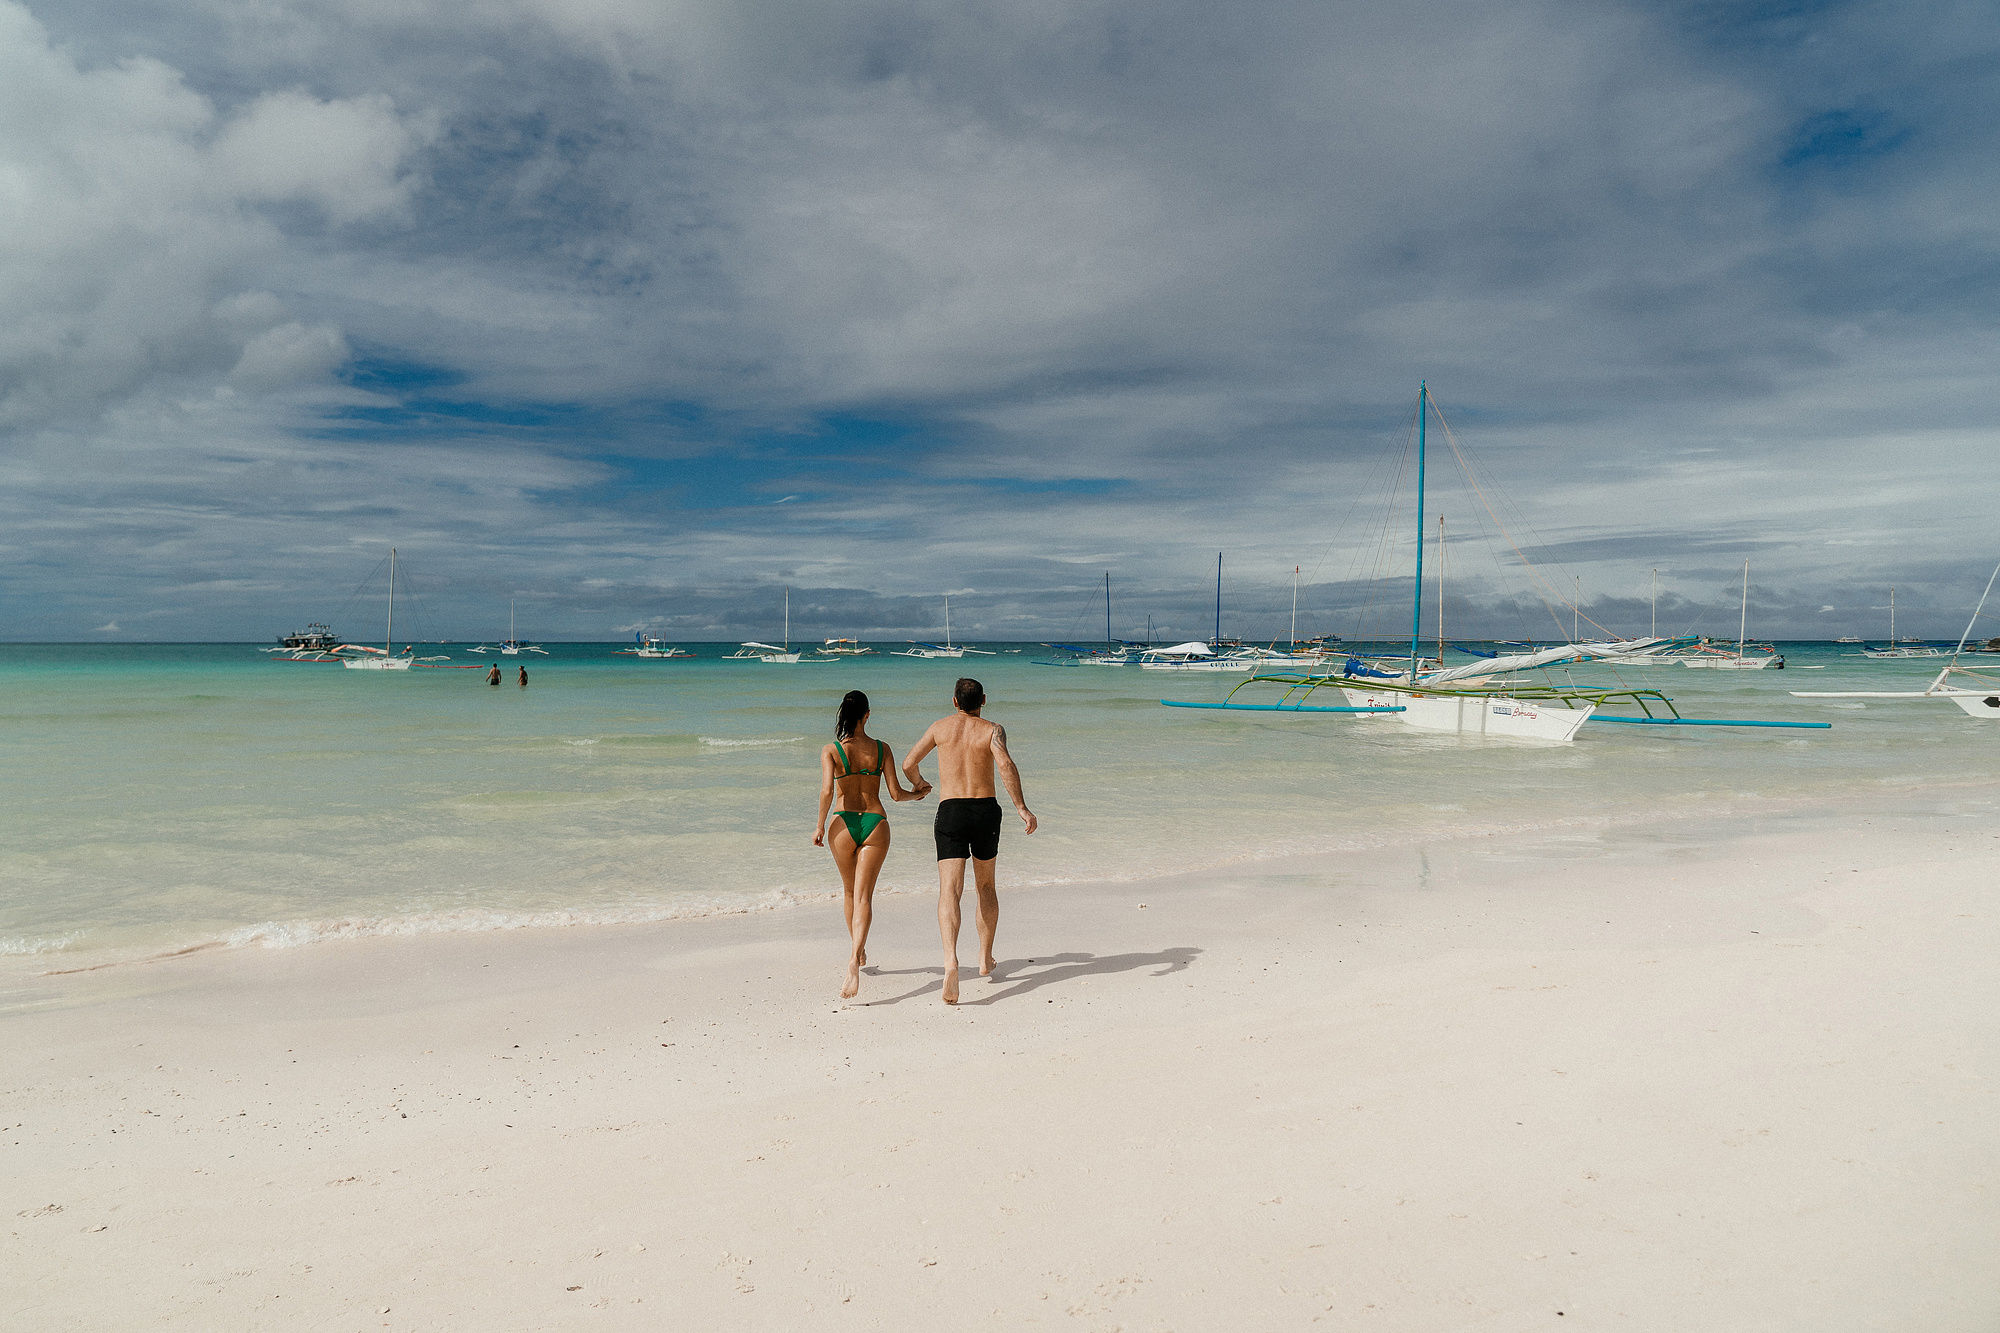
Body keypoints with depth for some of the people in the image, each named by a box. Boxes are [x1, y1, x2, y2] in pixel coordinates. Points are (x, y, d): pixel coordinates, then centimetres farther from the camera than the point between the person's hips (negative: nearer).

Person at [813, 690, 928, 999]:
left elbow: (827, 790, -15)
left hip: (843, 824, 0)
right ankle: (854, 959, -27)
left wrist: (819, 825, -3)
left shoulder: (831, 750, -3)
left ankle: (859, 953, 38)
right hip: (875, 823, 0)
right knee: (863, 895, -5)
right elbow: (896, 793, 0)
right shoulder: (882, 749, 2)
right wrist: (917, 794, 20)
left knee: (849, 892, 21)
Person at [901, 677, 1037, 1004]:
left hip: (950, 811, 0)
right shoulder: (992, 730, 2)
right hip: (986, 809, 1)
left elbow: (909, 764, 15)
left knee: (949, 890, -10)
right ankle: (985, 959, 28)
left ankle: (950, 960, -32)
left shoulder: (940, 727, 9)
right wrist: (1022, 808, -17)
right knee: (986, 885, 22)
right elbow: (1005, 764, -17)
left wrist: (920, 784, 37)